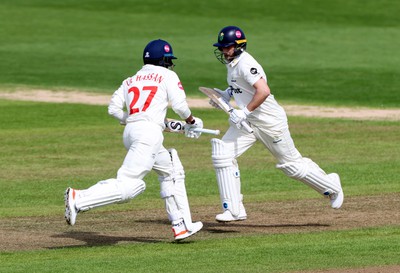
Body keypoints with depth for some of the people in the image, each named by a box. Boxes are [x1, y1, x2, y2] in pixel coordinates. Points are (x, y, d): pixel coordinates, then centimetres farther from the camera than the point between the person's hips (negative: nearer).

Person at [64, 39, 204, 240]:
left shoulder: (131, 79, 23)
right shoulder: (167, 76, 7)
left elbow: (114, 108, 15)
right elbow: (179, 104, -3)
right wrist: (191, 122, 15)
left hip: (130, 132, 8)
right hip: (149, 133, -8)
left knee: (171, 171, 22)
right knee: (128, 183, -17)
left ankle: (182, 227, 21)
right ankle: (79, 199, -31)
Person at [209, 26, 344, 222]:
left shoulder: (245, 64, -24)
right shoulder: (231, 62, 5)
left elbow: (263, 91, -35)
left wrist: (245, 112, -32)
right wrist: (227, 93, 8)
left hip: (270, 122, -9)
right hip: (247, 123, 9)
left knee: (292, 165, 5)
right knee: (222, 154, -7)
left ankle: (331, 186, 30)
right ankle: (234, 210, -4)